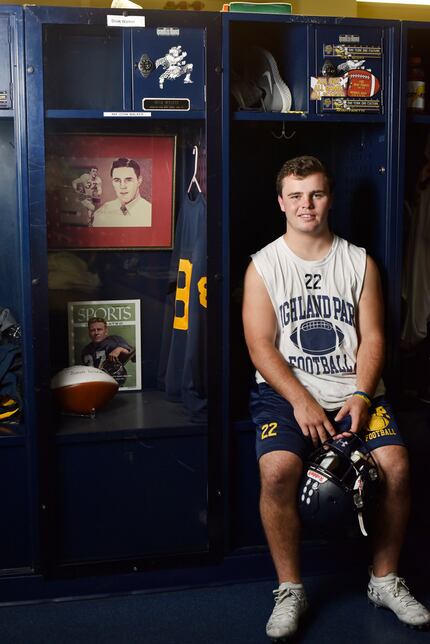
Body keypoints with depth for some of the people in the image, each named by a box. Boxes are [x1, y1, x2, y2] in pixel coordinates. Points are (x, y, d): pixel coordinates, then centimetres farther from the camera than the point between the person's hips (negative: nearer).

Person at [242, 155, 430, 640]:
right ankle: (290, 590, -9)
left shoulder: (360, 262, 10)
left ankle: (385, 580, 2)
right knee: (277, 469, -29)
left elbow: (372, 337, 5)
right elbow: (260, 345, -4)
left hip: (354, 391, 2)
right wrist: (301, 402, -15)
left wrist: (361, 396, -11)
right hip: (286, 390, -1)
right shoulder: (263, 265, 4)